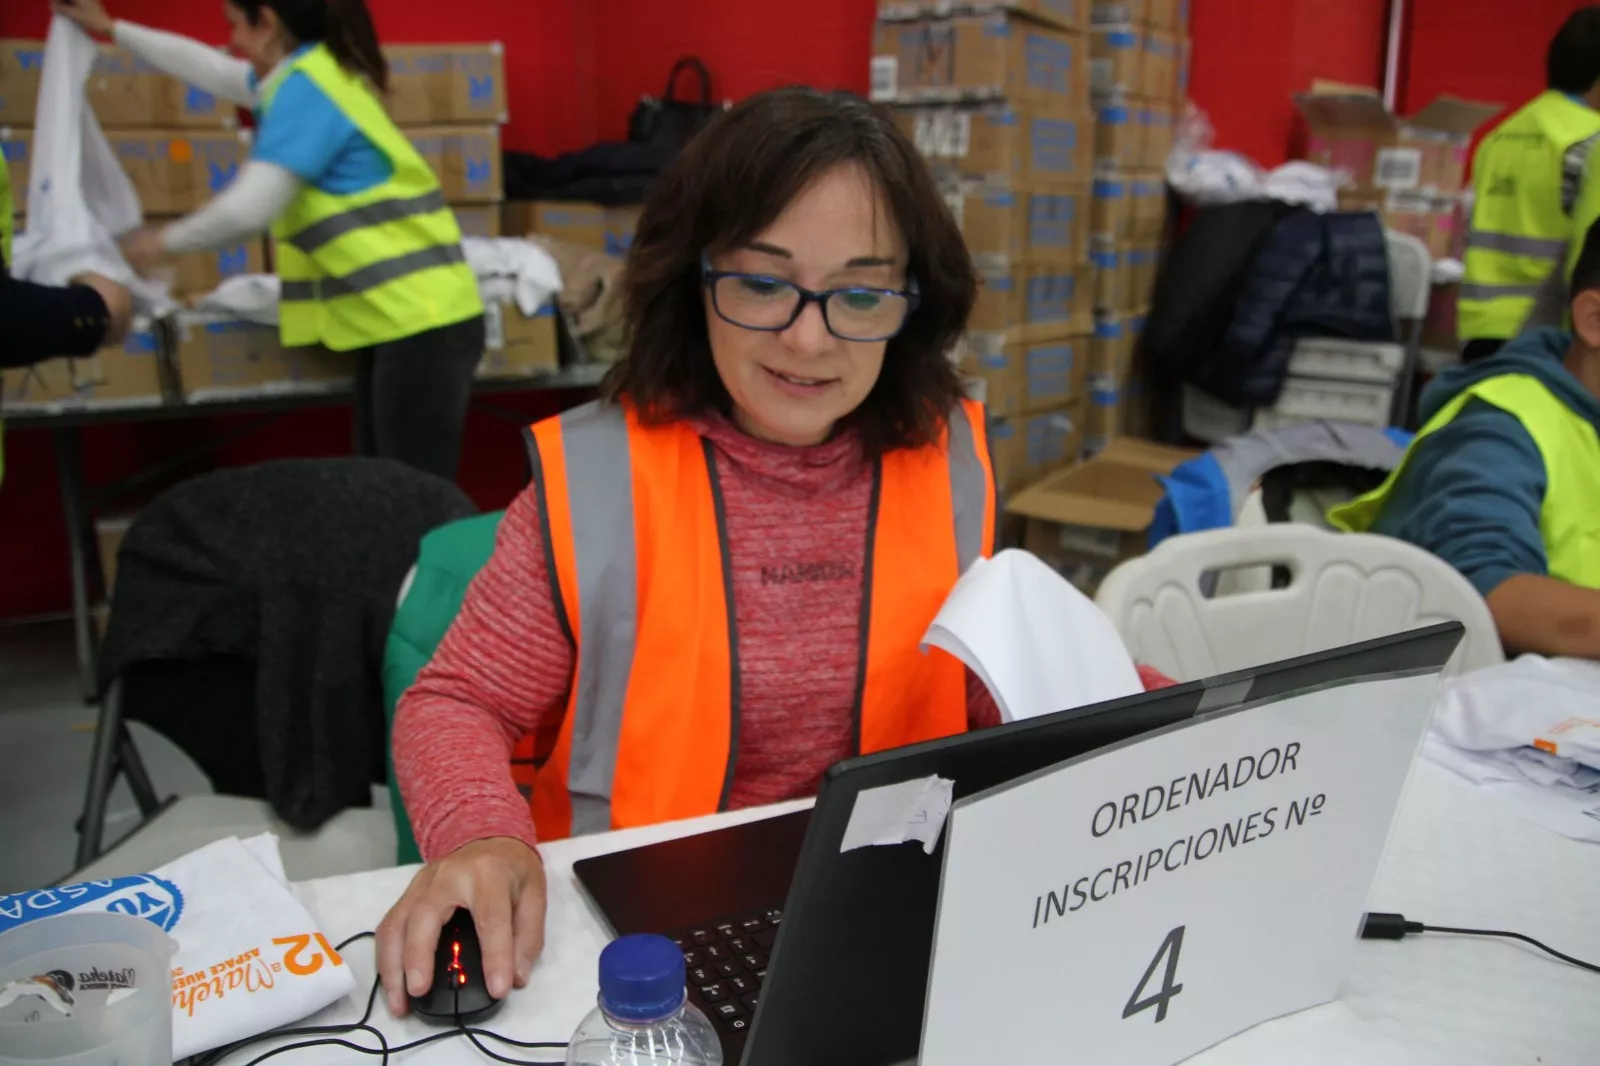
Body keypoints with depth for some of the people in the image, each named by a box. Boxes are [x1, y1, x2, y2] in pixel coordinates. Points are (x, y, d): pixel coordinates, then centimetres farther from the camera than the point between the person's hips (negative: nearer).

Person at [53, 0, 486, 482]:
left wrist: (164, 241, 1)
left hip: (420, 323, -10)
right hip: (400, 321, 10)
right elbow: (215, 72, 35)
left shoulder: (305, 87, -11)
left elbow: (249, 208, -18)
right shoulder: (318, 70, 18)